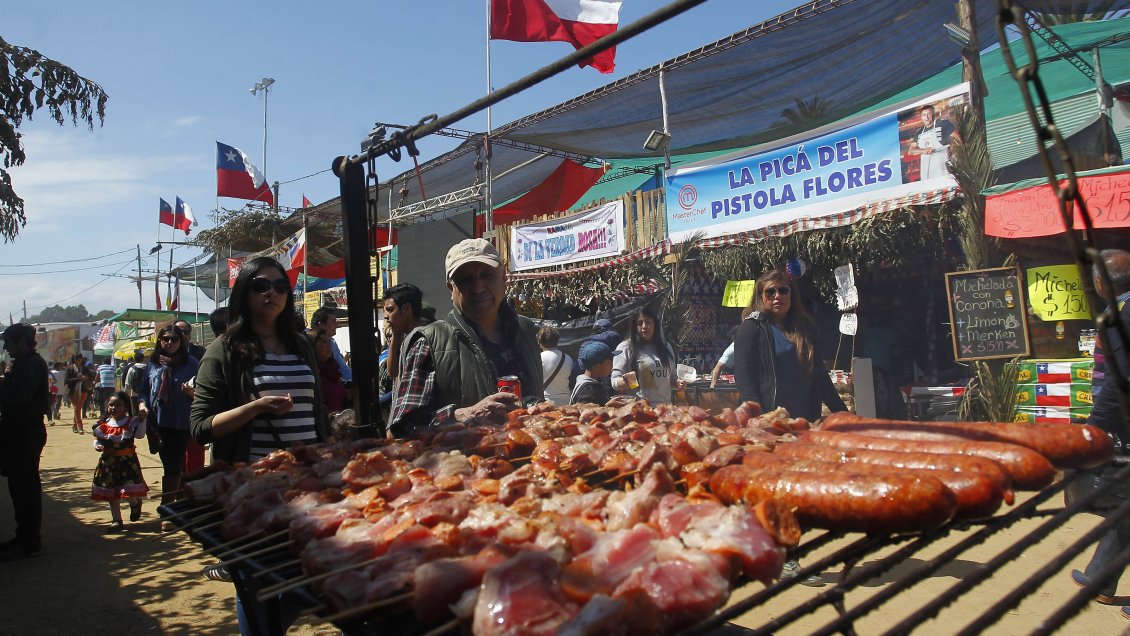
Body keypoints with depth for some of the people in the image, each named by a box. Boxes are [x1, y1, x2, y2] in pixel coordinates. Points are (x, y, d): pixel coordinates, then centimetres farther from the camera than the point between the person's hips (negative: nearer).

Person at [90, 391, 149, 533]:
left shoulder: (131, 422, -8)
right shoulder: (104, 424, 2)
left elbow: (140, 434, -21)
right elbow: (98, 439, 10)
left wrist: (142, 420, -31)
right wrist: (97, 445, -11)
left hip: (127, 460, -4)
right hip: (109, 461, 4)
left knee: (129, 489, -8)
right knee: (111, 491, 8)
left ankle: (135, 503, 29)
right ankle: (116, 520, 18)